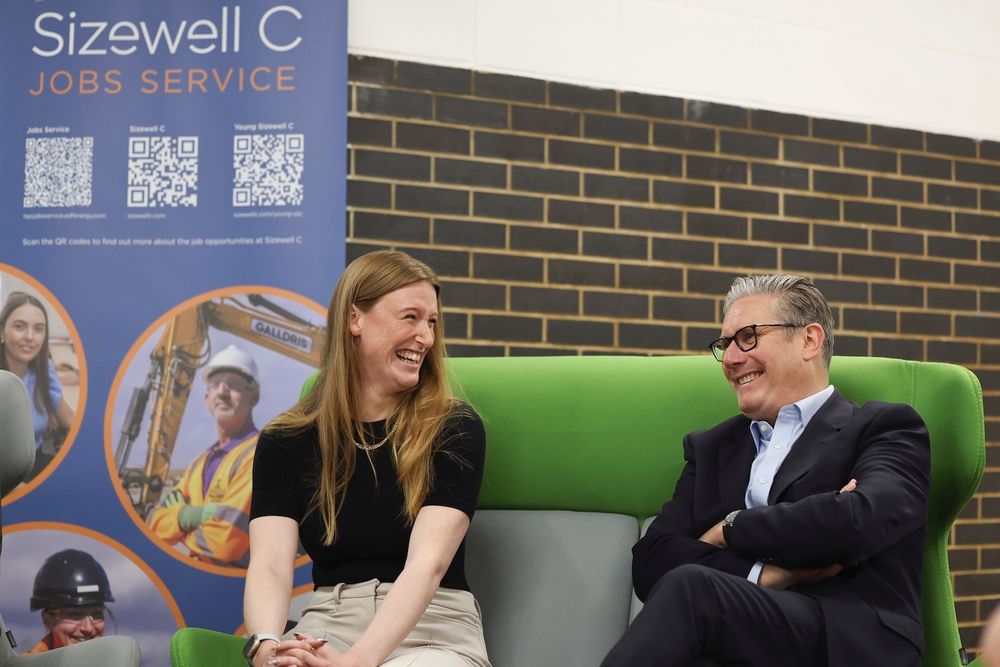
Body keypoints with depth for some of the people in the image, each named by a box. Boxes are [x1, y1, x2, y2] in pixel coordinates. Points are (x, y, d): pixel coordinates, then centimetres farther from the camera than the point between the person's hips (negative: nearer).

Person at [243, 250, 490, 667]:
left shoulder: (454, 429, -3)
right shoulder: (286, 440, 4)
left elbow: (427, 564, -16)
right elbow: (269, 566, -8)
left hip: (432, 630, -1)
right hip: (330, 626, 1)